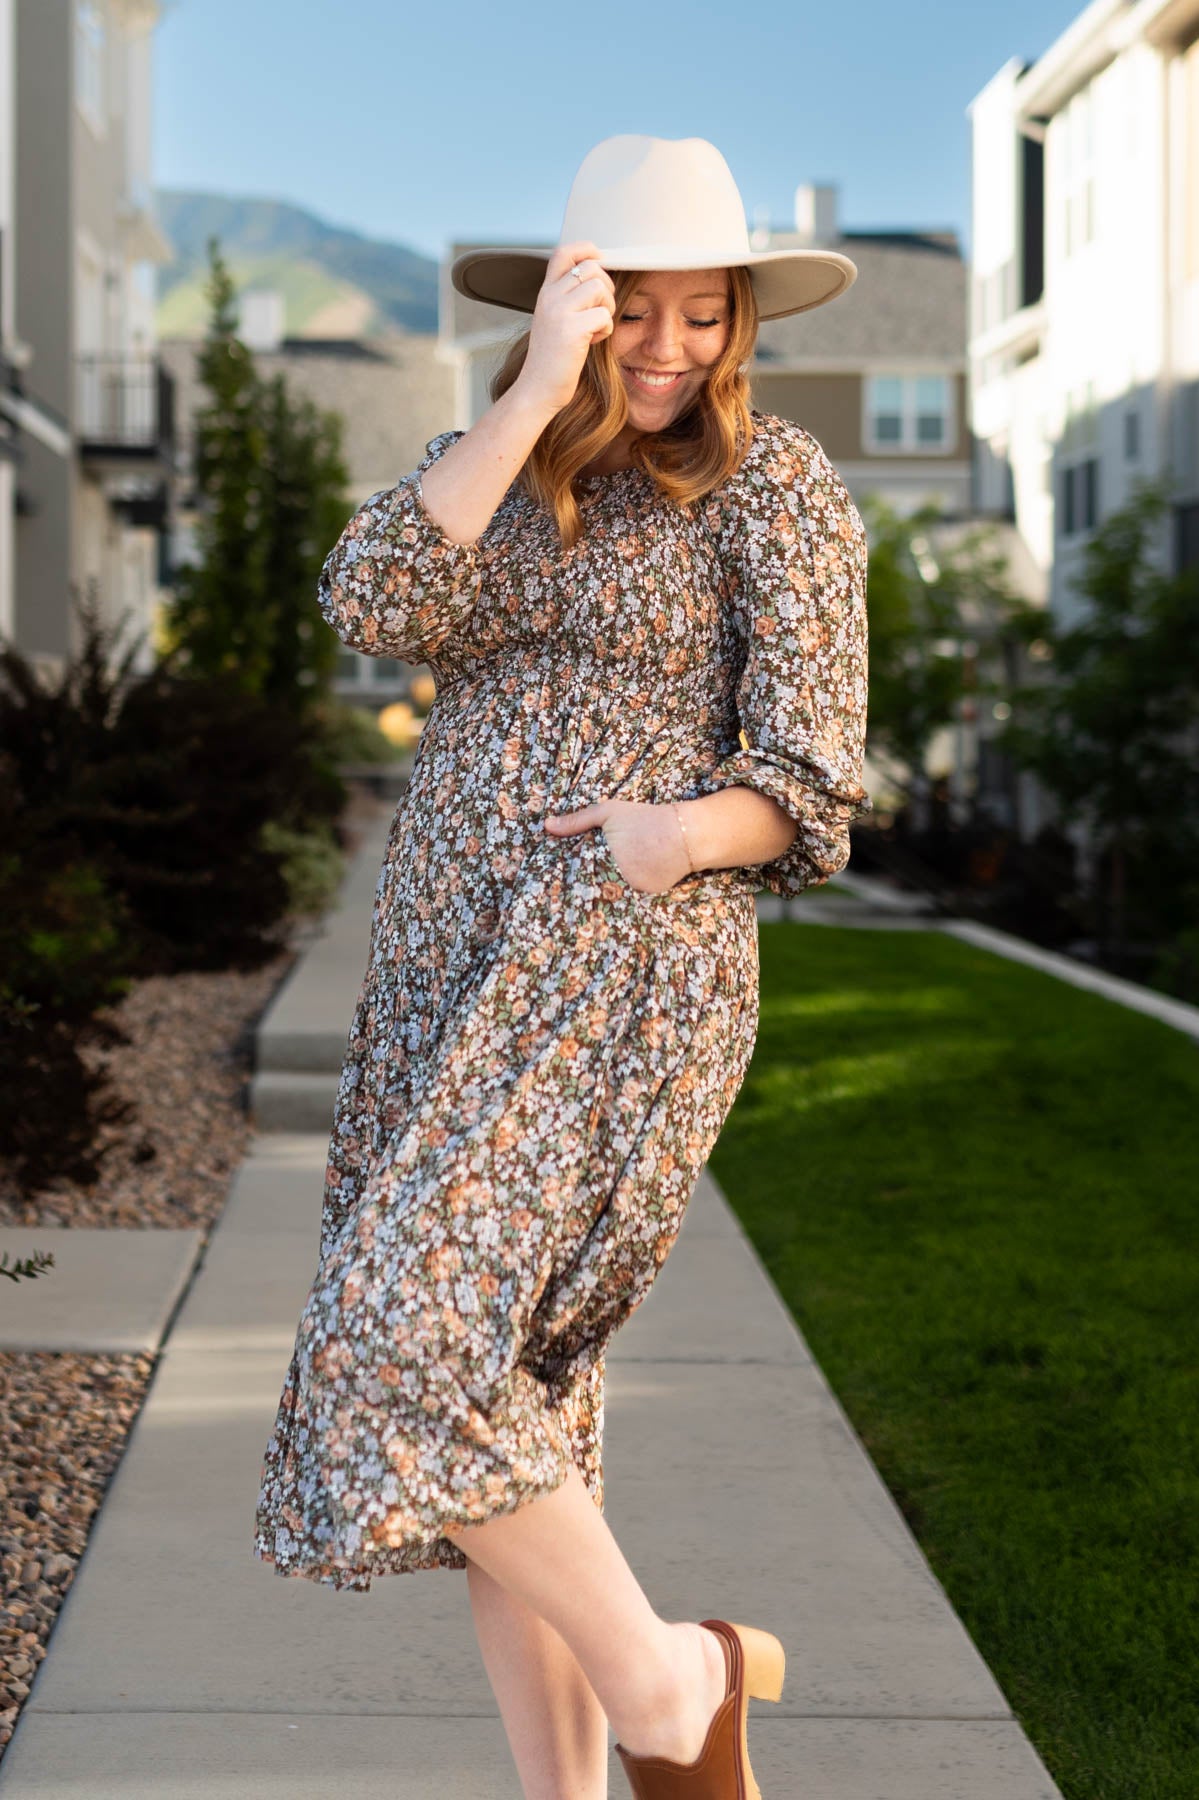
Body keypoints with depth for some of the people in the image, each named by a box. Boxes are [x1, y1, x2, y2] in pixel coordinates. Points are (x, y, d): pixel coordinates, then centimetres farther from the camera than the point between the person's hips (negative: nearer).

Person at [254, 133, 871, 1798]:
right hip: (447, 975, 6)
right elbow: (376, 603, -8)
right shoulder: (496, 467, 14)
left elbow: (808, 782, -5)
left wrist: (684, 832, -26)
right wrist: (543, 392, -15)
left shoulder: (778, 483, 0)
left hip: (622, 979, -6)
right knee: (499, 1406, 6)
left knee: (409, 1363, -17)